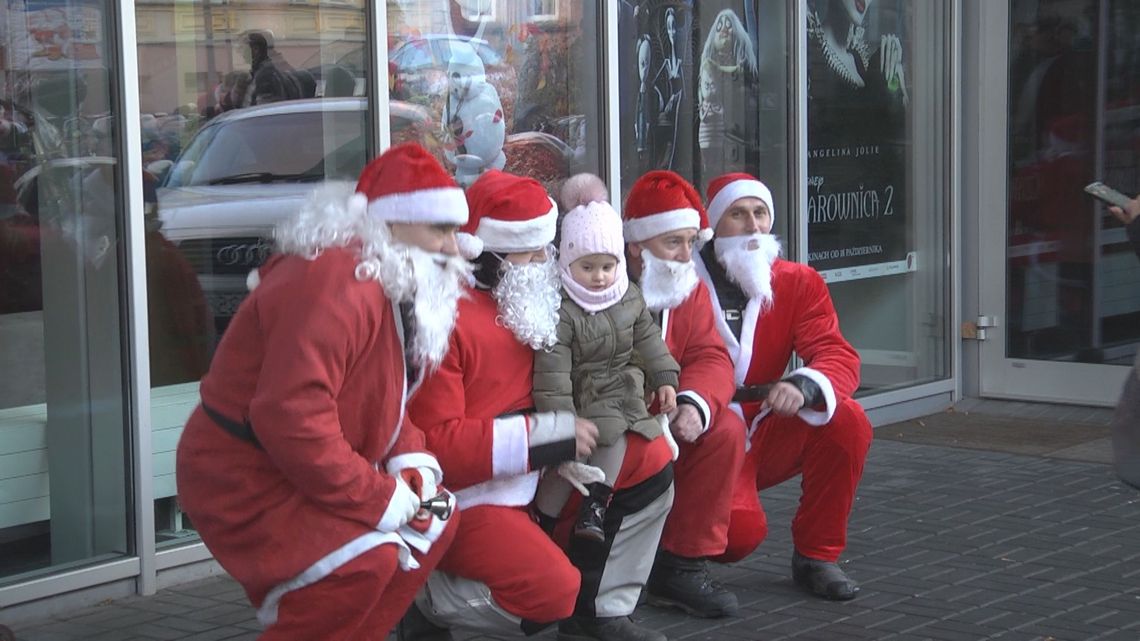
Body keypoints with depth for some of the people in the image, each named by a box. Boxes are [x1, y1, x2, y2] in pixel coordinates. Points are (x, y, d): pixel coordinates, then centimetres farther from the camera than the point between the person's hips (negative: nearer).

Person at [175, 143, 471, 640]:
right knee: (366, 559, -27)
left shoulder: (397, 286, 8)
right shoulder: (335, 283, -26)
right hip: (245, 481, -11)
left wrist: (413, 463, -5)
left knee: (436, 520, 10)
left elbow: (385, 403, 16)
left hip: (312, 473, 11)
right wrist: (384, 500, -25)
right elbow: (293, 418, -33)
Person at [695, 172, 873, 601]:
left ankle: (816, 557, -5)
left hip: (767, 436, 5)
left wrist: (803, 386, -32)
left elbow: (838, 357, -9)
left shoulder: (798, 283, 3)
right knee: (740, 529, -30)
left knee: (846, 421, -22)